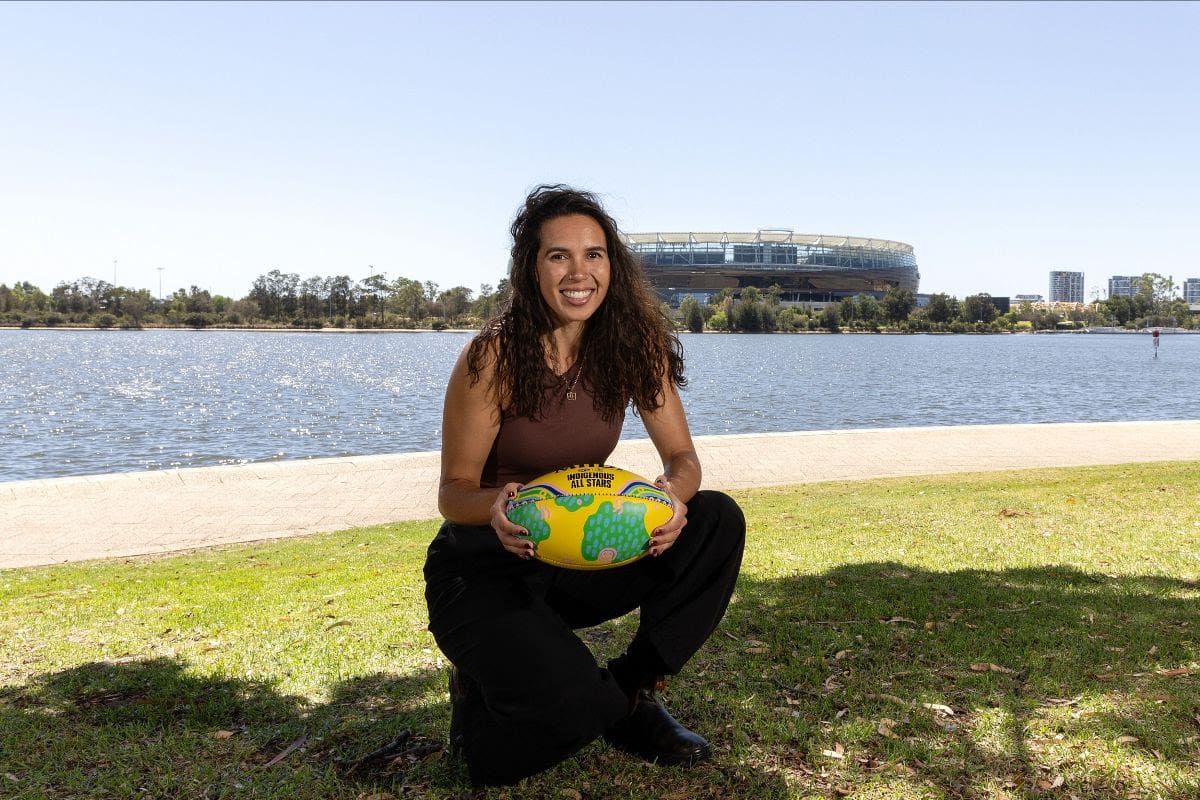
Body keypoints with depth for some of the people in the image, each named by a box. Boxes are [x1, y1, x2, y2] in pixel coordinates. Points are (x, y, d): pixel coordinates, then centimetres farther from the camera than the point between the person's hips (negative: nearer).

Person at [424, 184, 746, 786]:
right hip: (484, 570, -4)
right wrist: (495, 505, -38)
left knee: (717, 522, -17)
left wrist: (672, 491, -31)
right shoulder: (493, 357, -19)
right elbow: (454, 492, -14)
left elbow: (683, 457, -6)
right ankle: (480, 694, 9)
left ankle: (631, 693, 0)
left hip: (578, 560, 5)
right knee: (566, 710, -28)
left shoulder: (633, 347, -7)